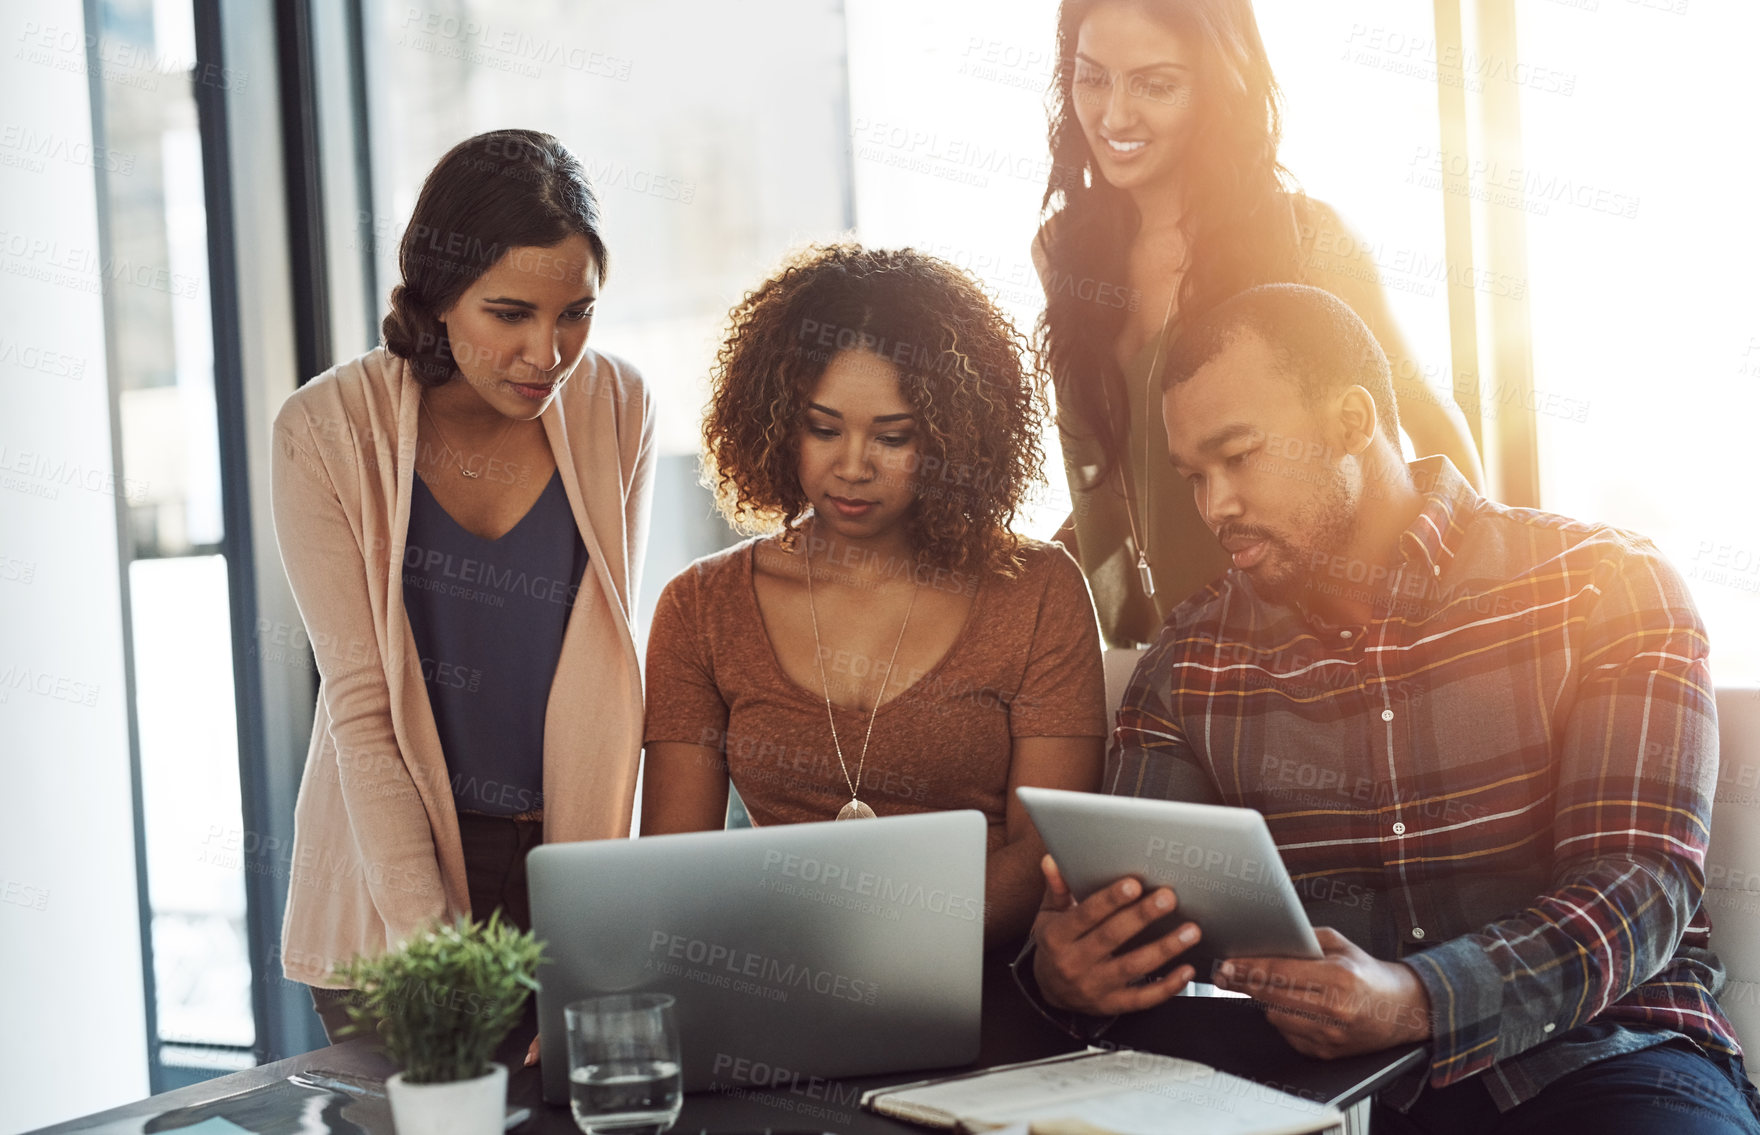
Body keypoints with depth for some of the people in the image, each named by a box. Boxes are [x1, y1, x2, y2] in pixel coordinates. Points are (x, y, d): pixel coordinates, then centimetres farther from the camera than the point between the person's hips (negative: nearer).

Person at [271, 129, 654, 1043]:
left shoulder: (616, 410, -4)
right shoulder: (328, 431, -11)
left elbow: (609, 664, -1)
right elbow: (360, 703, -12)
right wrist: (430, 939, -21)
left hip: (561, 863, 2)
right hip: (388, 877, -2)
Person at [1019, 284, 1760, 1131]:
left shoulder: (1607, 590, -1)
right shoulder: (1192, 661, 10)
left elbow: (1643, 883, -13)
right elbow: (1135, 913, 3)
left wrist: (1417, 1000, -32)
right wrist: (1068, 969, -24)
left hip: (1586, 1051, 0)